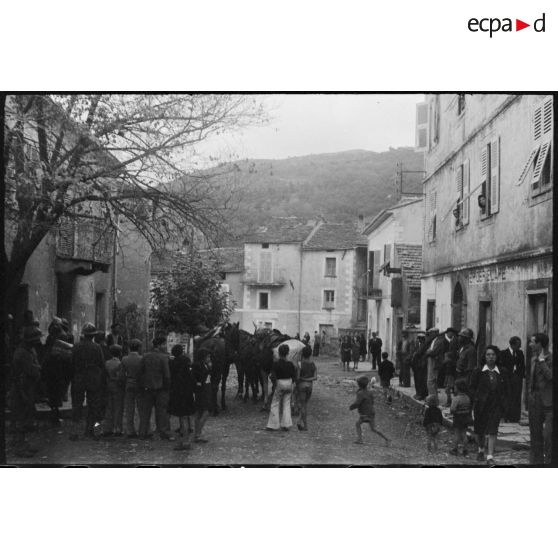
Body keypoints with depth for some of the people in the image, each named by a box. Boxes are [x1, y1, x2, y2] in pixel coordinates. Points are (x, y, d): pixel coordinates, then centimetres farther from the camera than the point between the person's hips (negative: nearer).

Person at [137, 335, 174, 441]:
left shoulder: (145, 356, 1)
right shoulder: (163, 357, -12)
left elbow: (140, 373, 3)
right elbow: (166, 375, -14)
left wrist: (140, 387, 10)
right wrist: (167, 387, -3)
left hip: (146, 388, 4)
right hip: (160, 388, -4)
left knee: (145, 411, 11)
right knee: (161, 411, 5)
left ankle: (143, 433, 15)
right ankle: (164, 433, 8)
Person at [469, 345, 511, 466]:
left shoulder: (503, 372, 2)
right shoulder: (478, 371, -1)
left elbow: (507, 390, 10)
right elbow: (472, 387, 6)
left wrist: (504, 403, 1)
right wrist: (477, 398, -5)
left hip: (496, 406, 0)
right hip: (481, 406, 1)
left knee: (493, 431, -11)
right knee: (479, 431, 11)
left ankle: (490, 457, -10)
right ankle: (481, 450, 38)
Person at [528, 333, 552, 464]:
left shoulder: (551, 359, -10)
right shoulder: (534, 358, 13)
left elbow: (550, 376, -24)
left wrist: (542, 360, -17)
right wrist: (530, 392, 14)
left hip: (548, 400, -8)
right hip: (535, 399, 8)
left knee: (548, 433, -9)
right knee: (535, 431, 13)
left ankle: (549, 459, -2)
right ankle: (536, 460, 21)